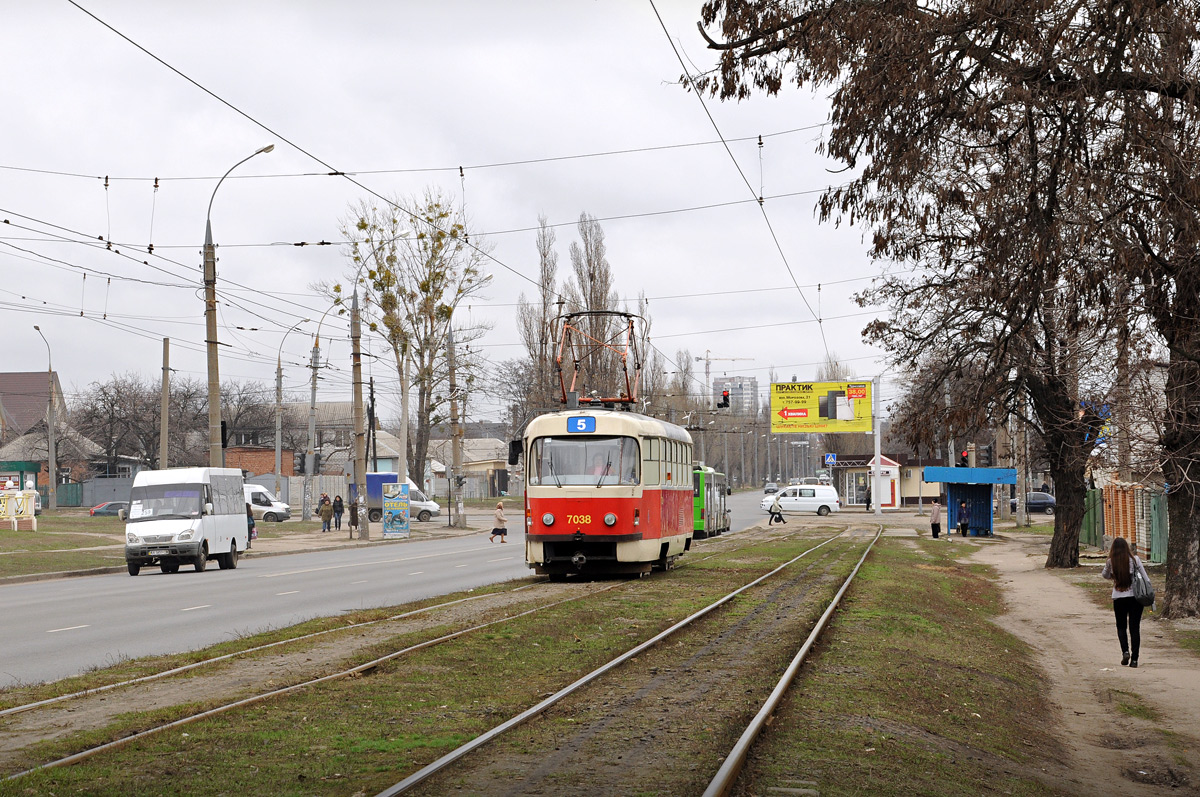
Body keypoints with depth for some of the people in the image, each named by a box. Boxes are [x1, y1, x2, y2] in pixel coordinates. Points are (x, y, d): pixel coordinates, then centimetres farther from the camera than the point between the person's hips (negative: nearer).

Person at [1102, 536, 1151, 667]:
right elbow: (1145, 578, -1)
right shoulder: (1134, 559, -4)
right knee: (1135, 628, 6)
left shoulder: (1110, 562, -4)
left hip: (1118, 598, 0)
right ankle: (1134, 658, 2)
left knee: (1121, 627, 17)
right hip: (1135, 597, 0)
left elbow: (1105, 575, 15)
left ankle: (1125, 651, -4)